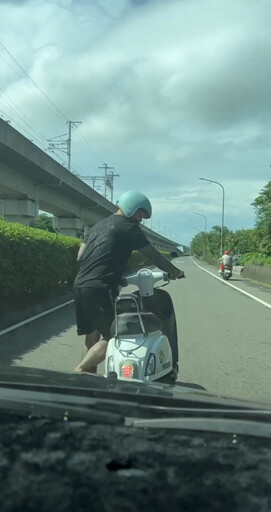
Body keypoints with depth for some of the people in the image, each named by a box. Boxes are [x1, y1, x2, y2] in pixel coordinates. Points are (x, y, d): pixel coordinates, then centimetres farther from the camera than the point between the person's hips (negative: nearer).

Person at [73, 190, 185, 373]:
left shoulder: (99, 225, 21)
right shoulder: (128, 227, -1)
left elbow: (80, 255, 20)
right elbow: (153, 254, 0)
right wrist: (175, 272, 11)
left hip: (80, 285, 9)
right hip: (100, 289, -9)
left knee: (92, 336, 16)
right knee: (110, 338, -6)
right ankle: (80, 371, -17)